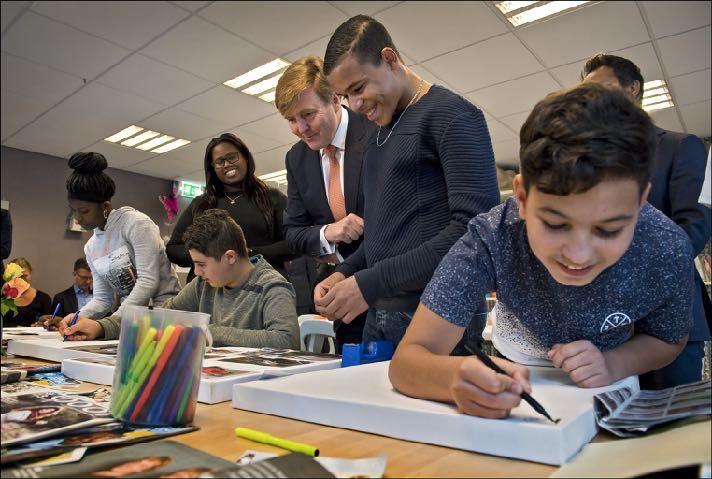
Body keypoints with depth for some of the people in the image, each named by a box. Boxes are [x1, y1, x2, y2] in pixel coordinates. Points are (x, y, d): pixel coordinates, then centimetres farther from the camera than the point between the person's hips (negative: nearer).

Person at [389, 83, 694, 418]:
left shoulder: (667, 250, -22)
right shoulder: (492, 239, -30)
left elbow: (668, 339, -1)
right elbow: (406, 361, -32)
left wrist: (612, 365, -21)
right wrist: (459, 378, -53)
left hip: (608, 397, 1)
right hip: (514, 386, -1)